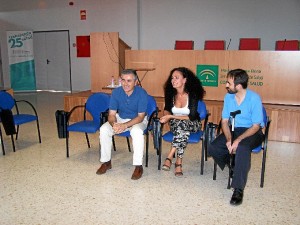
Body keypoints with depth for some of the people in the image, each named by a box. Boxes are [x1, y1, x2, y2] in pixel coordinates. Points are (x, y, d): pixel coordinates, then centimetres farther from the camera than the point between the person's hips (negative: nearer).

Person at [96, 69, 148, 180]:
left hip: (138, 120, -3)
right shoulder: (116, 92, -14)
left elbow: (140, 116, -22)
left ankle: (138, 166, -24)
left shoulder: (142, 93, -23)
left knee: (137, 131, -37)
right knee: (103, 129, -20)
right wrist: (114, 124, -36)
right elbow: (112, 114, -12)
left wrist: (125, 126, -36)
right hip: (120, 118, 4)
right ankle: (106, 162, -4)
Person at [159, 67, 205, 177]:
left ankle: (169, 157, -31)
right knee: (181, 127, -35)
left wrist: (171, 116, -24)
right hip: (175, 125, 2)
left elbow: (191, 117, -20)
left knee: (182, 124, -38)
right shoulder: (170, 93, -5)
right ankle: (179, 163, -31)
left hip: (192, 125, -2)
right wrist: (166, 116, -16)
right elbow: (167, 110, 9)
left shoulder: (192, 94, -17)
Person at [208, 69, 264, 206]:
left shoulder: (254, 98, -18)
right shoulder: (228, 97, -2)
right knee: (213, 149, -18)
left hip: (251, 132, -5)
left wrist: (238, 140, -27)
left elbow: (256, 126, -16)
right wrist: (229, 139, -17)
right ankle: (235, 167, 9)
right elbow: (225, 121, 1)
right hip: (233, 130, 5)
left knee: (242, 148, -38)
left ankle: (238, 189, -30)